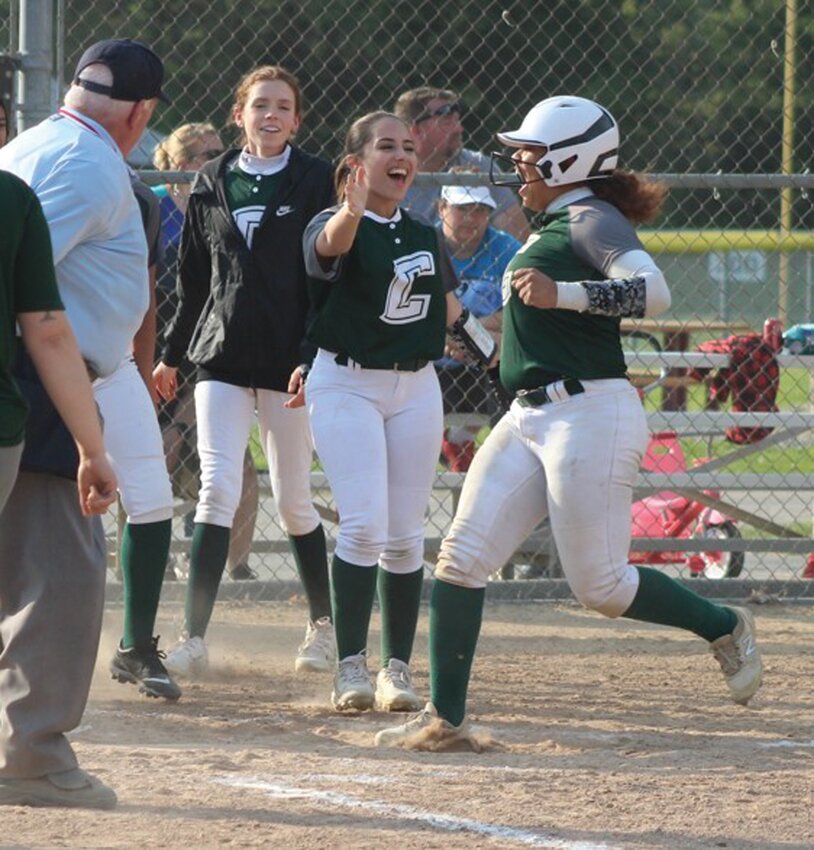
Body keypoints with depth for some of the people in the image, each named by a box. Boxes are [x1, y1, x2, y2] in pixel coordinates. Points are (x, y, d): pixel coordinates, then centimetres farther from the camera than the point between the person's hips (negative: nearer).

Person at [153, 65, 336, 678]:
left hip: (289, 360, -2)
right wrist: (172, 355, 16)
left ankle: (324, 623, 25)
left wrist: (313, 358, -12)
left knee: (294, 501, 7)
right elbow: (194, 279, 16)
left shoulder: (316, 181, 0)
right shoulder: (212, 184, 9)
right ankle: (195, 637, -13)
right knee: (218, 491, -10)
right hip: (223, 356, 2)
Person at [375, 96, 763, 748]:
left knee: (601, 586, -6)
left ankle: (724, 627, 17)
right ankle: (446, 716, -4)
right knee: (463, 555, -4)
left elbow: (653, 291, -28)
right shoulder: (553, 225, 18)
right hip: (529, 418, 9)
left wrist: (563, 294, -35)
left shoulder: (592, 221, -11)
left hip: (590, 414, -9)